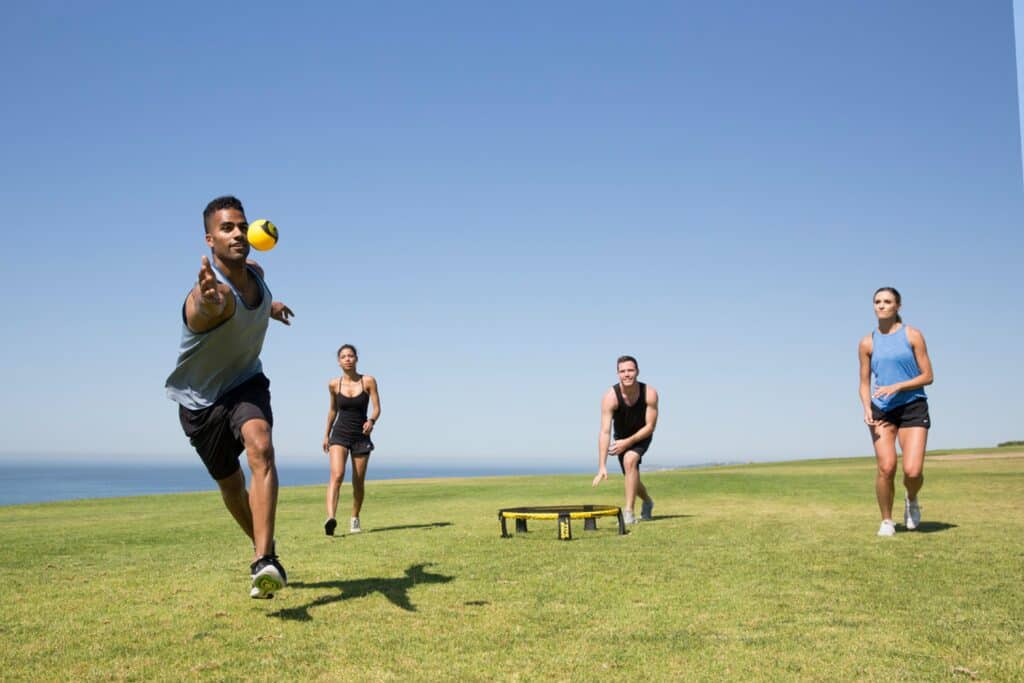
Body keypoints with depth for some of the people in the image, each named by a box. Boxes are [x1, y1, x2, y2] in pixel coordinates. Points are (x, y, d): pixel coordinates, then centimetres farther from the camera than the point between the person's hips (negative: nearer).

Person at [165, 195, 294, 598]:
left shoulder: (255, 272, -11)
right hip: (200, 398, -3)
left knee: (261, 449, -27)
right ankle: (264, 549, 38)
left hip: (245, 383, 3)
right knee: (231, 486, 11)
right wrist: (209, 300, -83)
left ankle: (264, 561, -33)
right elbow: (216, 302, -61)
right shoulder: (210, 293, -33)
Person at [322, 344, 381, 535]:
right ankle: (330, 518, -36)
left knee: (358, 482, 7)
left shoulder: (368, 381, -5)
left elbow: (377, 408, -6)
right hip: (339, 435, 0)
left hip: (361, 436, 0)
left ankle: (355, 519, 29)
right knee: (337, 475, -22)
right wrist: (326, 435, 22)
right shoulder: (334, 384, 1)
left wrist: (371, 421, -27)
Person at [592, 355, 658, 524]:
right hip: (621, 438, 2)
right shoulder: (610, 397, -31)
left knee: (630, 460, -31)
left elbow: (650, 427, -20)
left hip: (642, 436, -2)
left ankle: (629, 512, -25)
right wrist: (602, 467, -42)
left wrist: (628, 442, -30)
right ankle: (647, 501, 49)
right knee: (632, 478, 14)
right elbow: (605, 432, -36)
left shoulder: (650, 394, -29)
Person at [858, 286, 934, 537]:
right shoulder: (868, 343, 7)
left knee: (913, 471, -14)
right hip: (882, 410, 1)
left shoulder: (913, 336, 1)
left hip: (913, 406, -1)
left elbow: (927, 376, 0)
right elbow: (864, 383, 11)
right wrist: (867, 409, -8)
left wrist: (897, 386, -15)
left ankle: (911, 500, 22)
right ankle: (886, 521, 7)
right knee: (886, 468, -13)